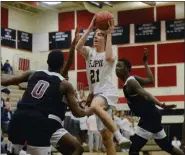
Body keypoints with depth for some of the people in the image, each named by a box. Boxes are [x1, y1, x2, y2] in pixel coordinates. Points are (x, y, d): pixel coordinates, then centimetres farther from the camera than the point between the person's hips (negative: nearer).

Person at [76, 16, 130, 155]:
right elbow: (78, 47, -7)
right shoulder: (89, 53, 14)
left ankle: (119, 135, -41)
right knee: (106, 137, 2)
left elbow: (109, 57, -24)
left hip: (108, 91, -6)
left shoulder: (110, 53, 2)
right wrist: (89, 29, -6)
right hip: (97, 93, 6)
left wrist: (109, 34, -16)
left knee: (95, 106, -41)